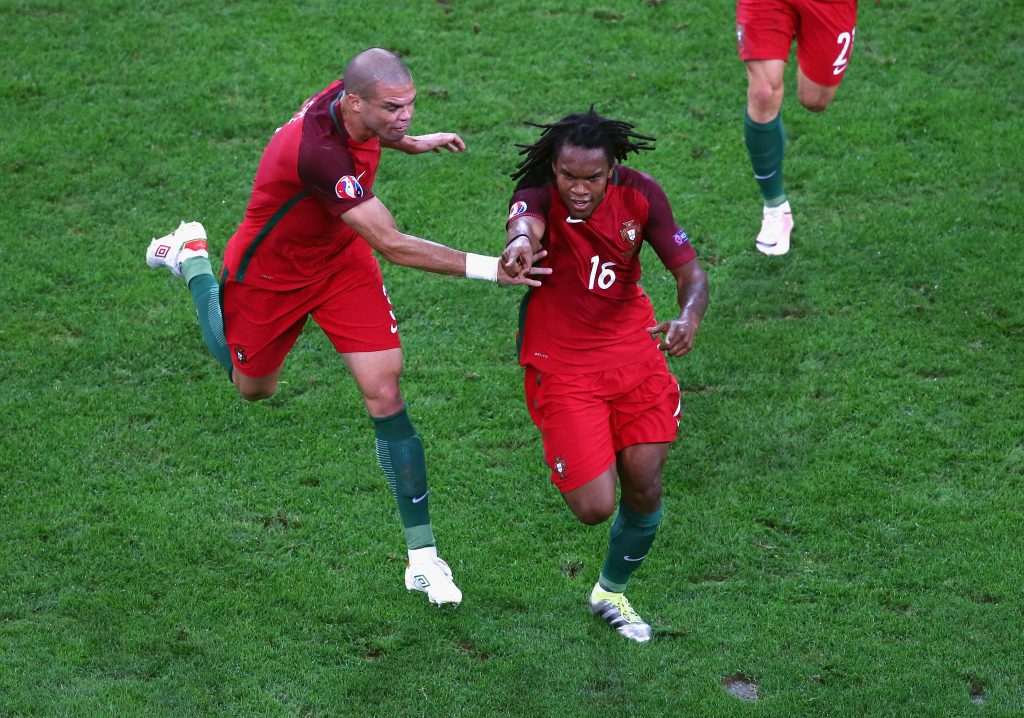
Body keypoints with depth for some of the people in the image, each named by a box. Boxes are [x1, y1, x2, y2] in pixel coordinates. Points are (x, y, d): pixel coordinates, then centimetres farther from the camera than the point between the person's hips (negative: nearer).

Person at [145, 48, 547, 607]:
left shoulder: (353, 104, -20)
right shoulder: (317, 153, -43)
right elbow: (393, 245, -41)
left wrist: (410, 142, 5)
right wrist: (488, 269, -43)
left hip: (341, 258, 5)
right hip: (269, 272, -5)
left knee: (384, 393, -8)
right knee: (253, 388, 23)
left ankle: (422, 557, -2)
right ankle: (191, 259, 46)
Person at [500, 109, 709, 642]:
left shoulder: (640, 195, -12)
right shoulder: (538, 194, -21)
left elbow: (688, 269, -12)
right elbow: (526, 223, -46)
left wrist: (689, 316, -35)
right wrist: (522, 240, -71)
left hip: (633, 348, 3)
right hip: (561, 363, -3)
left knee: (644, 491, 2)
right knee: (594, 507, -9)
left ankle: (611, 593, 31)